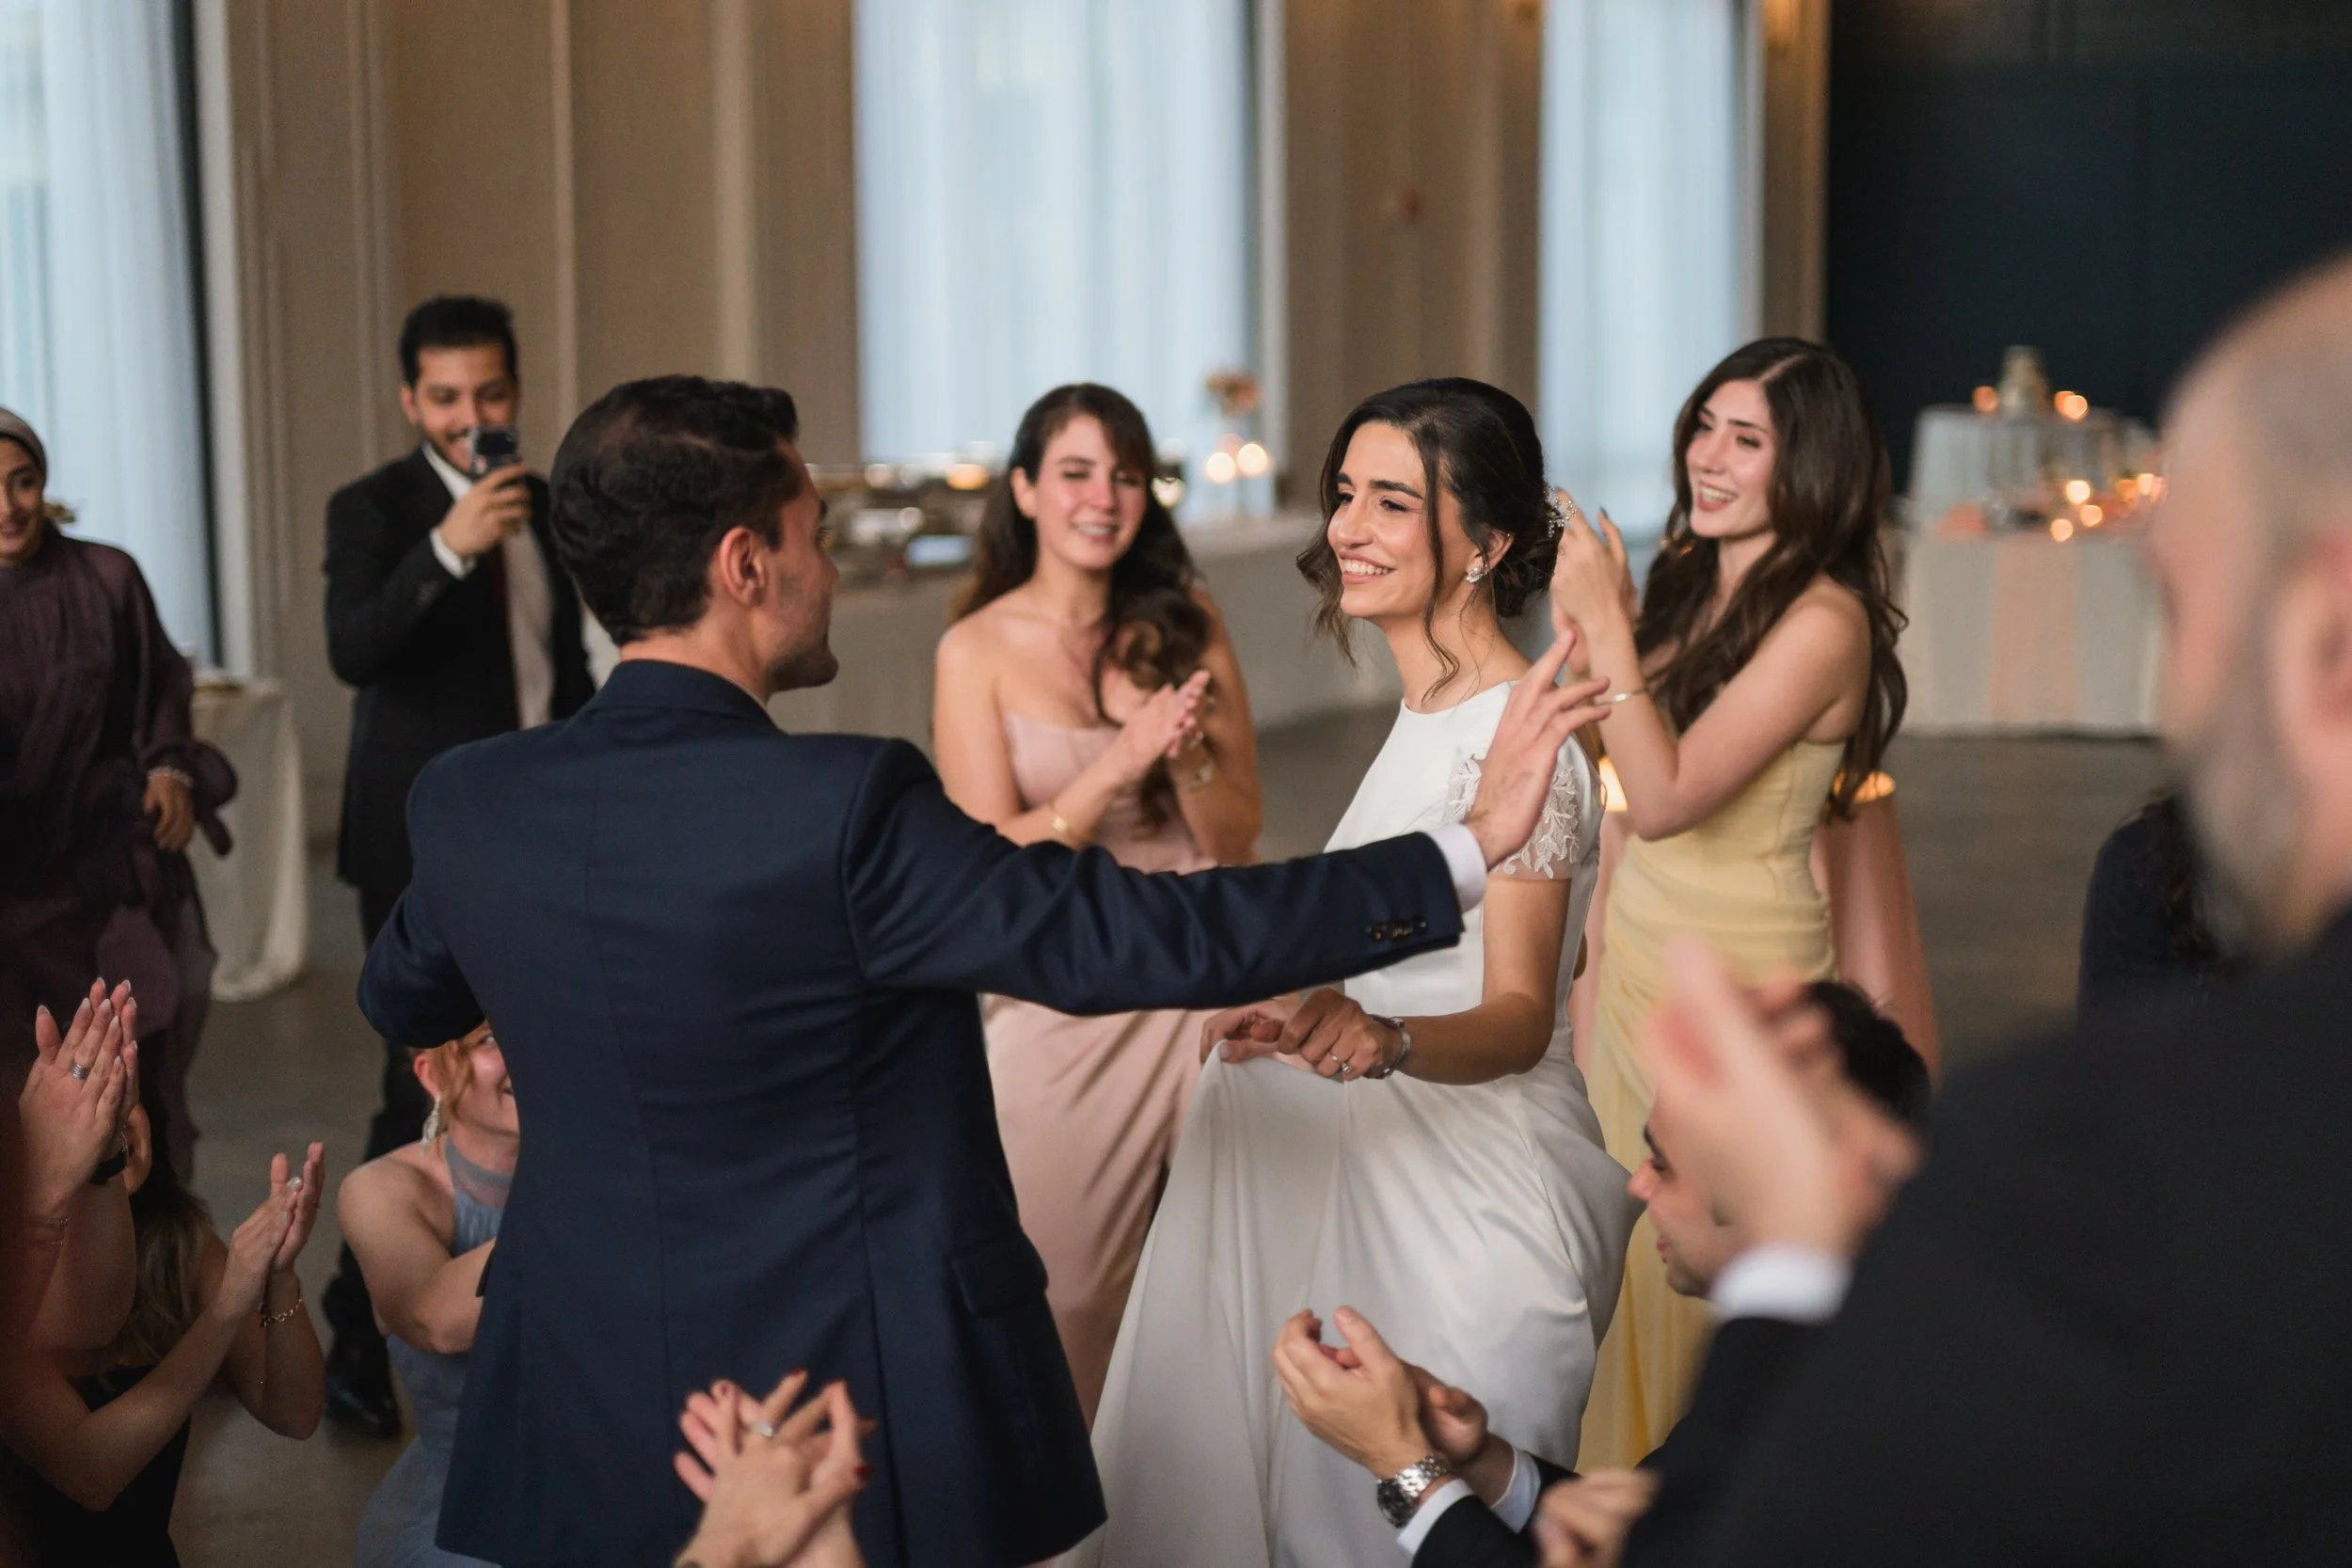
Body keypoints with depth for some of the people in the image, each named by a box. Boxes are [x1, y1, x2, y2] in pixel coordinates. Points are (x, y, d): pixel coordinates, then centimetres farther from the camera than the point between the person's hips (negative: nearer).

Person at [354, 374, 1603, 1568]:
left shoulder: (464, 803, -6)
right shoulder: (844, 808, -23)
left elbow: (398, 999, 14)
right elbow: (1150, 937, -22)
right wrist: (1466, 848, -14)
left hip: (580, 1428, 5)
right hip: (868, 1439, -5)